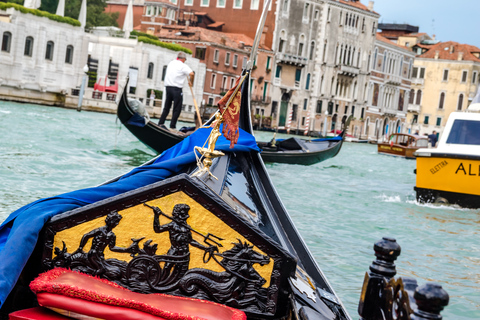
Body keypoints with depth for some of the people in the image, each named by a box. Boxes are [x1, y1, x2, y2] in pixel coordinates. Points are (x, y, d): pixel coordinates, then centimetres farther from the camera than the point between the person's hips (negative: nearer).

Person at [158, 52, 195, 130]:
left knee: (166, 108, 15)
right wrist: (191, 82, -2)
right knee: (177, 109, 0)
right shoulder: (183, 66, -7)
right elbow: (191, 74, -20)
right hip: (176, 89, -6)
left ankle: (160, 123, 12)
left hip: (168, 87, 7)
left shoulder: (170, 63, 14)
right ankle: (172, 126, -3)